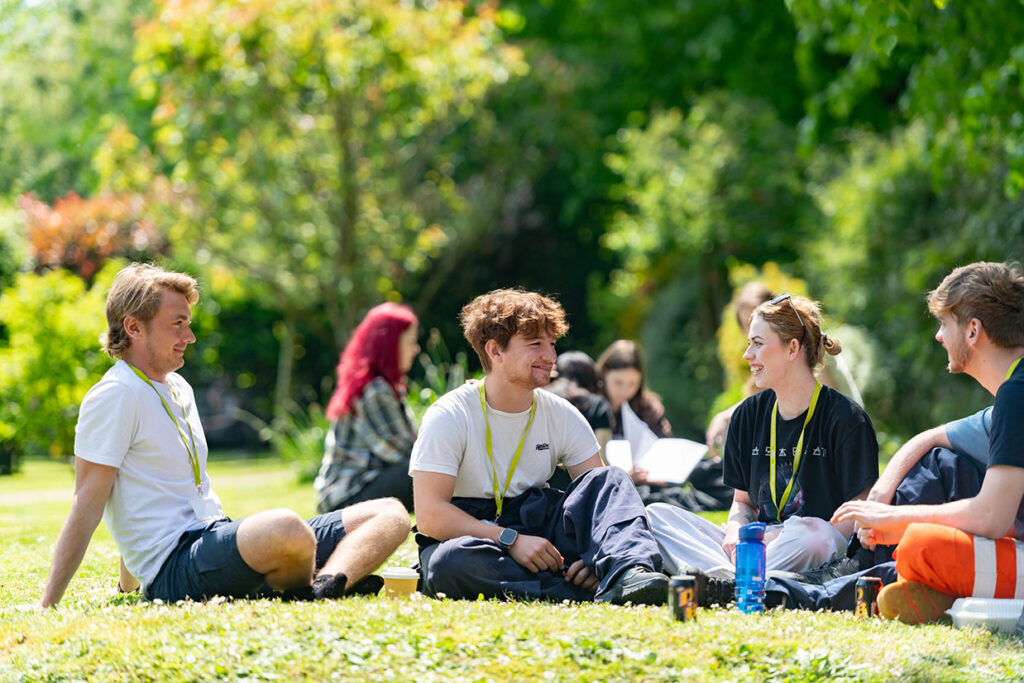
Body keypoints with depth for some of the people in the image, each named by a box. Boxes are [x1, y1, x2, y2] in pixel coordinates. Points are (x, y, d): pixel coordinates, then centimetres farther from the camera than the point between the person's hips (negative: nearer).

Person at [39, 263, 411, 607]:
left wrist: (128, 584, 35)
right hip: (172, 568, -10)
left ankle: (327, 586, -31)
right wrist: (46, 609, -14)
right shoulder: (114, 397, -7)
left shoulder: (180, 390, 22)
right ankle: (302, 590, -10)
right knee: (285, 528, -42)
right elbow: (87, 507, -10)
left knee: (390, 514, -2)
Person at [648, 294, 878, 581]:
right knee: (656, 514, -10)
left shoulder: (846, 419, -5)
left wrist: (780, 539, -19)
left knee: (812, 532, -41)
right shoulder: (748, 415, 15)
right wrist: (736, 529, -5)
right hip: (754, 547, 6)